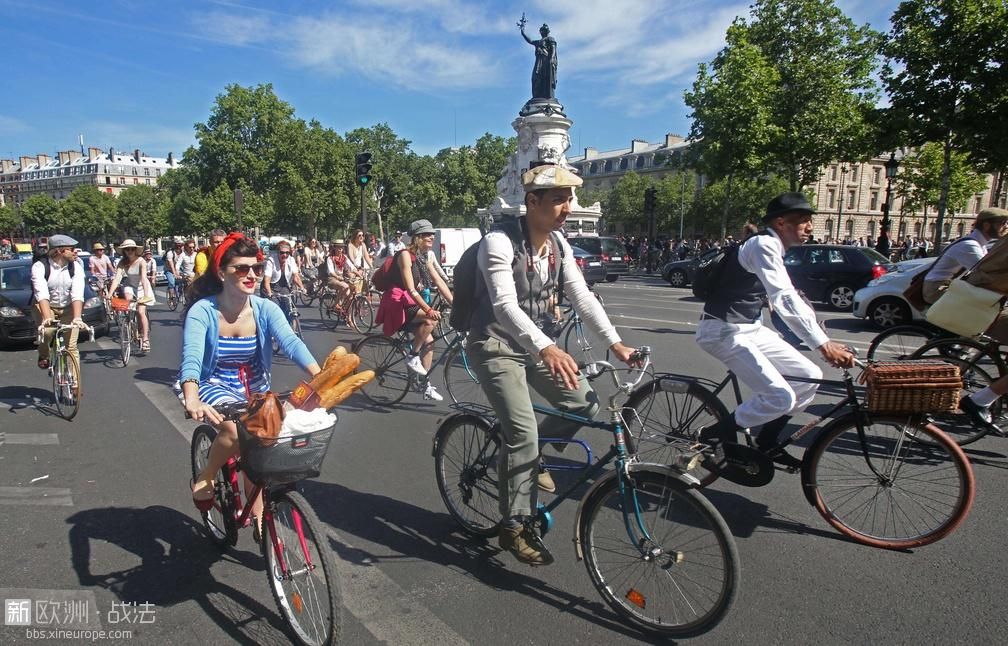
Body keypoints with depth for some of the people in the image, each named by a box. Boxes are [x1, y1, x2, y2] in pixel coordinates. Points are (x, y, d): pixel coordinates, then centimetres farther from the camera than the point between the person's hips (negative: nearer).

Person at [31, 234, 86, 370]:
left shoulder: (76, 266, -12)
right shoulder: (39, 266, -17)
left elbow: (77, 294, -23)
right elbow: (41, 294, -30)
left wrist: (77, 318, -38)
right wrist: (47, 318, -44)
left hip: (69, 308, 1)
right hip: (45, 307, -1)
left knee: (71, 346, -8)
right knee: (46, 331, -28)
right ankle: (44, 356, 6)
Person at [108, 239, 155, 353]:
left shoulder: (141, 261, -21)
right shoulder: (122, 263, -13)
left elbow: (143, 278, -32)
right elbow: (116, 278, -24)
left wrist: (146, 294, -44)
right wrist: (110, 294, -36)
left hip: (142, 287, -3)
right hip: (130, 286, 3)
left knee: (141, 312, -15)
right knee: (128, 299, -29)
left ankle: (145, 339, -7)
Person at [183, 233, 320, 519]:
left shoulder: (266, 309, -13)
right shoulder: (202, 311, -20)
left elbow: (291, 342, -28)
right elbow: (191, 357, -33)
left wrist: (320, 377, -46)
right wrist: (192, 400, -53)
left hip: (255, 391, 4)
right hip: (215, 388, -3)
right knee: (237, 430, -30)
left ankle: (257, 516, 17)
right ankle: (204, 479, -1)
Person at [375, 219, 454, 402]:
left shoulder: (423, 257, 9)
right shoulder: (405, 255, -16)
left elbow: (439, 282, 5)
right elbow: (410, 289, -25)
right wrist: (428, 309, -35)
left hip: (409, 304, 8)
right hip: (396, 304, -8)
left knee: (428, 340, 0)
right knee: (431, 318, -28)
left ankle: (425, 385, 10)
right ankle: (413, 357, -13)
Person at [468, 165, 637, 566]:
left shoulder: (558, 244, 1)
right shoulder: (500, 243, -22)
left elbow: (582, 296, -2)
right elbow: (505, 305, -35)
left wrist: (615, 342, -13)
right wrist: (546, 348, -49)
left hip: (533, 344, 7)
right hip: (496, 347, -7)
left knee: (583, 403, 0)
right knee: (524, 433, -14)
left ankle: (529, 460, 23)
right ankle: (514, 526, 4)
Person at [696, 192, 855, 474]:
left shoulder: (774, 249, 13)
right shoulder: (763, 246, -18)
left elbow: (788, 298, 17)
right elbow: (784, 300, -30)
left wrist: (826, 341, 11)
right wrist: (823, 344, -35)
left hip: (750, 329, 10)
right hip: (724, 331, -10)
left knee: (810, 376, 8)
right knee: (780, 397, -18)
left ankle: (766, 444, 19)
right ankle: (715, 436, 1)